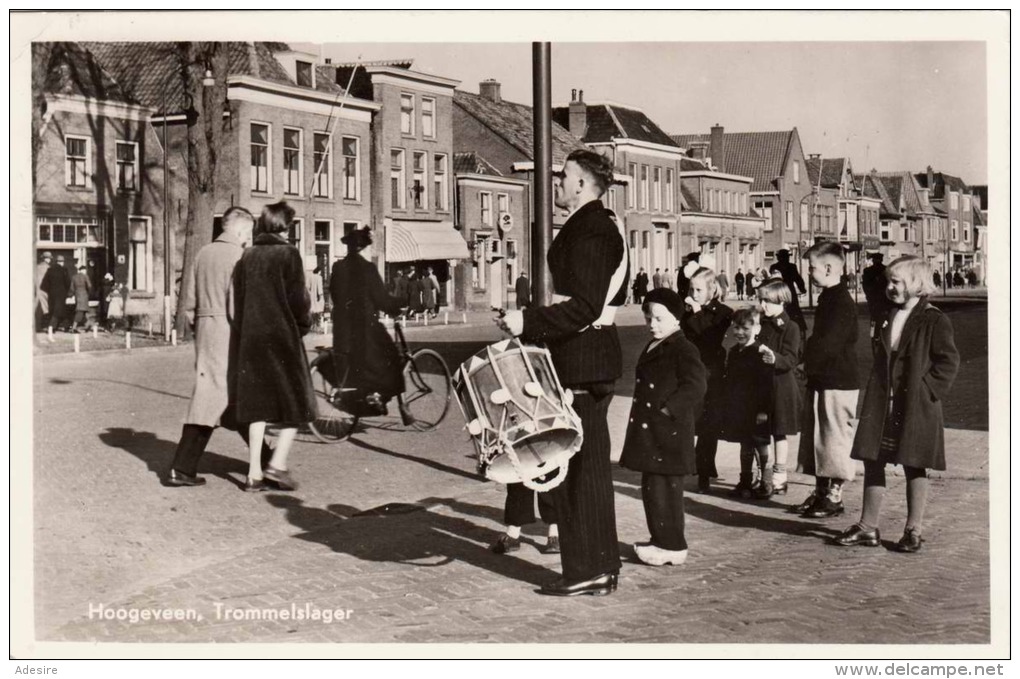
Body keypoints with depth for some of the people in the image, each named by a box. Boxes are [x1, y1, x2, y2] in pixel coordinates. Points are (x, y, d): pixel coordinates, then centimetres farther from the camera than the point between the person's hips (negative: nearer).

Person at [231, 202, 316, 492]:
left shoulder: (247, 256, 8)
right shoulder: (288, 254, -7)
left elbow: (238, 300, 9)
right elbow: (298, 298, -9)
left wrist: (242, 335, 15)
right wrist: (304, 324, 8)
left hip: (251, 338, 5)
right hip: (283, 336, -5)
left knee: (257, 402, 9)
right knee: (296, 400, 7)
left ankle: (254, 473, 7)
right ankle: (278, 462, -5)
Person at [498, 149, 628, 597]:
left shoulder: (586, 229, -16)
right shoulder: (604, 226, 16)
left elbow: (584, 307, -24)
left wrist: (528, 322, -22)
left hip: (581, 362, -10)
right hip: (597, 357, 10)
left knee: (579, 464, -3)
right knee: (591, 463, 15)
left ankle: (587, 572, 4)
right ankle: (601, 567, 24)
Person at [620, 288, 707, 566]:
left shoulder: (683, 350, -12)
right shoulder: (652, 348, 16)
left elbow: (696, 385, -20)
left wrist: (669, 408, -21)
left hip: (670, 434, -9)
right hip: (649, 433, 9)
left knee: (665, 489, -6)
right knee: (651, 488, 13)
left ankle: (672, 547, 1)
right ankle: (660, 540, 23)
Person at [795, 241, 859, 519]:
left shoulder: (842, 303, -18)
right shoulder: (828, 298, 13)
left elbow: (825, 345, -23)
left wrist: (801, 358, -11)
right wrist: (807, 355, 2)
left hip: (837, 383, -10)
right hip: (820, 380, 10)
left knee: (834, 438, -1)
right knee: (815, 437, 14)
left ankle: (834, 495, 9)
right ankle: (821, 491, 23)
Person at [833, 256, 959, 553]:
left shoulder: (934, 321, -8)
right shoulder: (888, 317, 12)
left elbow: (948, 362, -9)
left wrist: (928, 391, -14)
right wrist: (876, 392, 11)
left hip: (915, 408, -6)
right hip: (881, 406, 6)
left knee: (914, 467, 4)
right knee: (873, 462, 7)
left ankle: (913, 531, 14)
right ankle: (868, 527, 15)